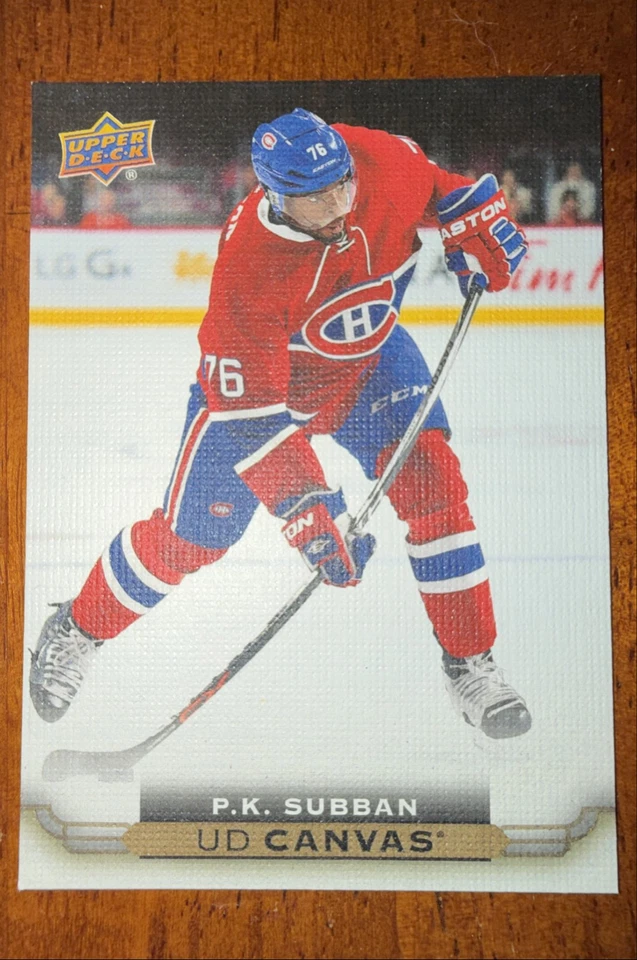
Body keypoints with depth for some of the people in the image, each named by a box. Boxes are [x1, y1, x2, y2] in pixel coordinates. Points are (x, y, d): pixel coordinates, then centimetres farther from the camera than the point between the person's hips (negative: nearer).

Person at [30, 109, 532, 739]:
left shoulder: (386, 161, -23)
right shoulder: (247, 263, -35)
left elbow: (437, 181, 5)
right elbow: (249, 410, -34)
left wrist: (475, 226, -7)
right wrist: (307, 510, -39)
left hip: (371, 354, 4)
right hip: (255, 376, -3)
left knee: (431, 482, -14)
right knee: (191, 533, 0)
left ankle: (470, 664, 2)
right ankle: (76, 632, 26)